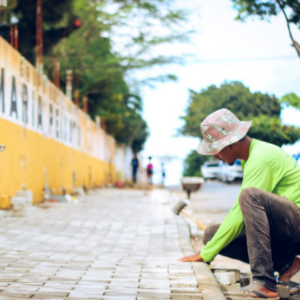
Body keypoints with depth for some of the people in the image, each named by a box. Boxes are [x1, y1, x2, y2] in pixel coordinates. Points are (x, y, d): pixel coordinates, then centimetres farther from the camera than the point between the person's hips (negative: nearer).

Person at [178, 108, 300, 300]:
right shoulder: (250, 156, 11)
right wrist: (212, 242, 12)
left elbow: (242, 212, -22)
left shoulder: (261, 158, -19)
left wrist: (206, 254, -16)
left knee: (251, 196, -34)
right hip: (281, 233, 9)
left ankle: (265, 284, -37)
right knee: (213, 235, -4)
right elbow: (244, 212, 20)